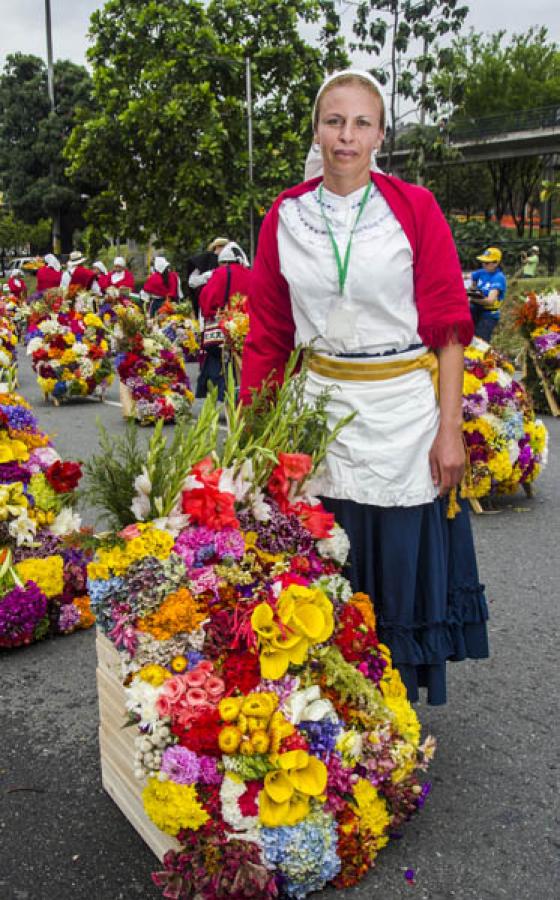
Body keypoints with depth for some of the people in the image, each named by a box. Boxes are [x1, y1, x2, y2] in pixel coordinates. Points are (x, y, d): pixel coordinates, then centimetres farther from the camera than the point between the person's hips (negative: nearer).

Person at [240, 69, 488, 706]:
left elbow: (449, 324, -4)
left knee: (401, 565, 7)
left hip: (404, 410, -2)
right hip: (322, 407, 2)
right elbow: (267, 334, 7)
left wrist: (449, 429, -9)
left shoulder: (414, 208, -2)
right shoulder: (285, 217, 5)